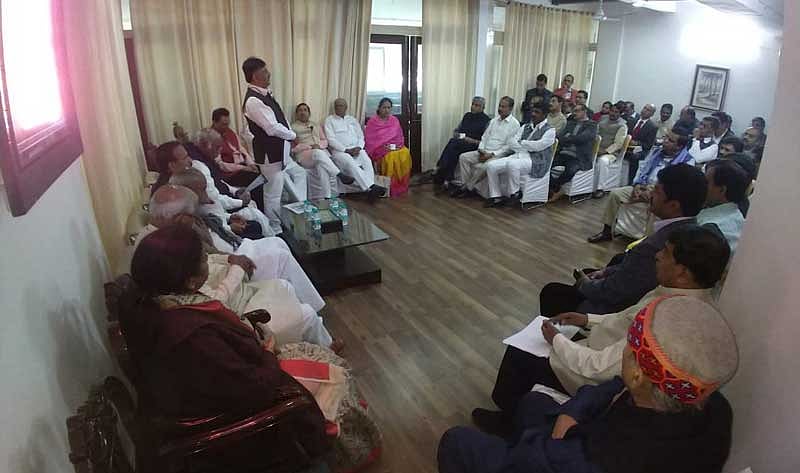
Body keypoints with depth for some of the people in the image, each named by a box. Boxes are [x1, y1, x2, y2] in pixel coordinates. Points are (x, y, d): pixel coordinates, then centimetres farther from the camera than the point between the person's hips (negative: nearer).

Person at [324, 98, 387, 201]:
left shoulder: (352, 120, 24)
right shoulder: (329, 120, 11)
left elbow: (361, 136, 16)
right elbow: (331, 140, -2)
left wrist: (359, 147, -6)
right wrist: (346, 150, -13)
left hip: (356, 149, 4)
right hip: (339, 150, -3)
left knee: (367, 161, -29)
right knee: (350, 163, -35)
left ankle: (370, 189, -41)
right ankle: (370, 187, -42)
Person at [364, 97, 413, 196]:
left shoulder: (395, 120, 14)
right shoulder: (372, 122, 1)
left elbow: (400, 136, 18)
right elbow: (369, 140, -2)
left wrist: (399, 144, -3)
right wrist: (382, 147, -15)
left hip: (396, 147, 4)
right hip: (379, 148, -3)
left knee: (405, 154, -29)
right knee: (390, 157, -36)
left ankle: (401, 187, -18)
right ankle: (390, 187, -23)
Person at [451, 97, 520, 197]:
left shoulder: (514, 124, -5)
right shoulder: (494, 121, 17)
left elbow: (510, 146, -12)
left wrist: (492, 155, -18)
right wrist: (481, 150, -3)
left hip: (499, 155, -7)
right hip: (484, 152, 7)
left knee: (481, 166, -33)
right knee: (463, 157, -12)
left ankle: (468, 188, -13)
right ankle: (465, 185, -12)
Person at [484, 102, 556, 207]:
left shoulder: (550, 130, 1)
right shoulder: (524, 127, 18)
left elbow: (538, 146, -13)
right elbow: (513, 145, 7)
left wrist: (521, 142, 0)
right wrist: (529, 147, -7)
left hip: (535, 161, -6)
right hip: (518, 156, 6)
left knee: (512, 164, -38)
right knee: (491, 165, -13)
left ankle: (514, 194, -17)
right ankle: (496, 197, -8)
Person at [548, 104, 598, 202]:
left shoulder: (592, 125, 4)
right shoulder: (571, 123, 22)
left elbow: (581, 138, -14)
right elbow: (561, 135, 7)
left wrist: (564, 139, -16)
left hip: (579, 158, -5)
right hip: (563, 154, 5)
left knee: (570, 170, -36)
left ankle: (553, 186, -11)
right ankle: (557, 190, -11)